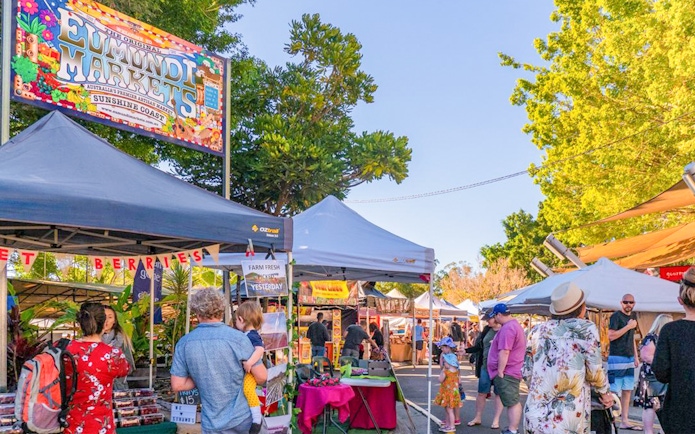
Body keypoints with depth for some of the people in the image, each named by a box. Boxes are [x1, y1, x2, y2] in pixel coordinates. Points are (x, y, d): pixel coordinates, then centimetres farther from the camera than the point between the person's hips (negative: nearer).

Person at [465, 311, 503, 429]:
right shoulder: (487, 330, 8)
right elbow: (479, 346, 14)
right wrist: (466, 350, 6)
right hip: (485, 366, 5)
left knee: (499, 393, 7)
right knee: (481, 393, 11)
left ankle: (496, 420, 16)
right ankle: (478, 418, 23)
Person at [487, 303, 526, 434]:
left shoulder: (507, 328, -20)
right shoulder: (515, 325, 17)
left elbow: (504, 352, -24)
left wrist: (500, 372, -21)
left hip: (506, 373, -11)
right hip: (514, 371, 11)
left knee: (512, 402, -9)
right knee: (513, 401, 14)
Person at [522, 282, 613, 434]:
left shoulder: (538, 330, 10)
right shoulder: (586, 328, -2)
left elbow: (526, 371, 11)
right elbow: (594, 371, -4)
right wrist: (605, 392, 14)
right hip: (568, 417, -4)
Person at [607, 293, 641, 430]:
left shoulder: (633, 316, 14)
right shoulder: (616, 316, -10)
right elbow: (611, 336, -19)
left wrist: (636, 357, 16)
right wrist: (628, 326, -18)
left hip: (629, 358, 8)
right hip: (617, 358, -8)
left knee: (627, 390, 9)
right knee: (614, 391, -7)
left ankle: (624, 421, 14)